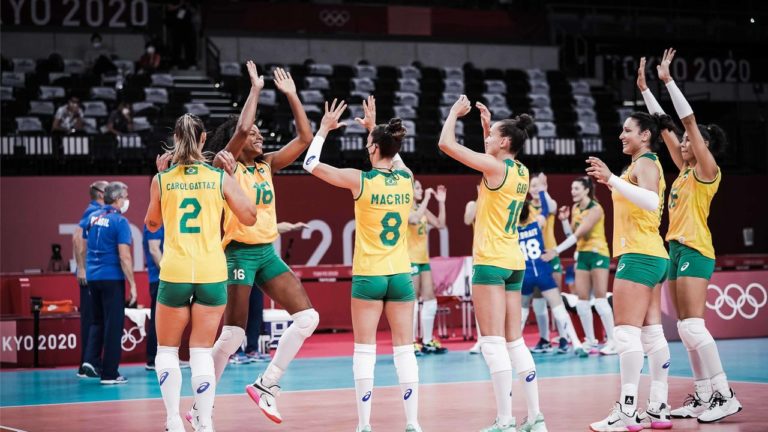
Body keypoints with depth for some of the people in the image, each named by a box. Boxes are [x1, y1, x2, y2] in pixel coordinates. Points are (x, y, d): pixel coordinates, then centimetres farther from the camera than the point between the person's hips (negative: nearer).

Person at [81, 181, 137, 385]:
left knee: (98, 321, 20)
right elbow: (124, 257, -16)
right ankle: (109, 373, 3)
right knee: (114, 324, 1)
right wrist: (132, 284, -12)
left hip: (92, 276, 6)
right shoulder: (119, 221, -12)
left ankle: (91, 359, 4)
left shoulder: (93, 217, 8)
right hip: (112, 277, -6)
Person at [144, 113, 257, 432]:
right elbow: (250, 217, 8)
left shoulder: (161, 180, 1)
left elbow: (152, 224, 17)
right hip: (212, 273, 0)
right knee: (202, 351, 6)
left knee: (167, 349, 12)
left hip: (175, 273, 0)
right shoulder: (220, 178, 0)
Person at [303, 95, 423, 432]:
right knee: (404, 349, 5)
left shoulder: (361, 180, -11)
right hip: (401, 275, 3)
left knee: (365, 350, 2)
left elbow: (311, 164, 0)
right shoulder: (406, 178, 1)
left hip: (368, 277, -3)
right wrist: (374, 127, 32)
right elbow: (394, 157, 27)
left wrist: (324, 129, 10)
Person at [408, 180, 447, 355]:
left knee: (430, 301, 8)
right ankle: (411, 343, -4)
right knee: (412, 302, -7)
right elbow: (414, 219, -30)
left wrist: (441, 202, 4)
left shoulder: (422, 209, 14)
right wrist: (426, 199, -23)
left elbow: (440, 224, 12)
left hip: (424, 260, 8)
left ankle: (427, 342, 14)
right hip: (410, 260, -8)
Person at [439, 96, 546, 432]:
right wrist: (487, 124, 28)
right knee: (515, 342, 11)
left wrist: (454, 112, 3)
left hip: (491, 262, -8)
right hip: (514, 262, 8)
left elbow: (446, 143, -11)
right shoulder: (521, 172, 9)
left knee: (493, 343, -8)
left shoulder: (495, 167, -12)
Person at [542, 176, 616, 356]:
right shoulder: (576, 208, 8)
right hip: (582, 255, 7)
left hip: (598, 254, -7)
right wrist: (564, 220, -6)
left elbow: (578, 234, -22)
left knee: (600, 299, -10)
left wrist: (557, 250, -25)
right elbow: (571, 234, 11)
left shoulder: (595, 208, -16)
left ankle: (612, 342, -5)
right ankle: (590, 341, 9)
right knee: (582, 301, 2)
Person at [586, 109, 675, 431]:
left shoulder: (645, 163, -10)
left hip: (638, 256, -10)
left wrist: (612, 179, -33)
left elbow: (651, 201, -30)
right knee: (652, 333, 8)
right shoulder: (645, 164, 19)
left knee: (627, 333, -12)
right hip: (653, 257, 10)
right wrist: (609, 180, 26)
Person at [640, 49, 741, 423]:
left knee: (693, 326, -16)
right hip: (676, 249, 9)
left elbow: (689, 120, -11)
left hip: (695, 250, -9)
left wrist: (668, 80, -10)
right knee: (686, 329, 6)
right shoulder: (685, 169, 16)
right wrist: (644, 87, 18)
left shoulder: (707, 170, -5)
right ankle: (703, 397, 7)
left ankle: (725, 395, -15)